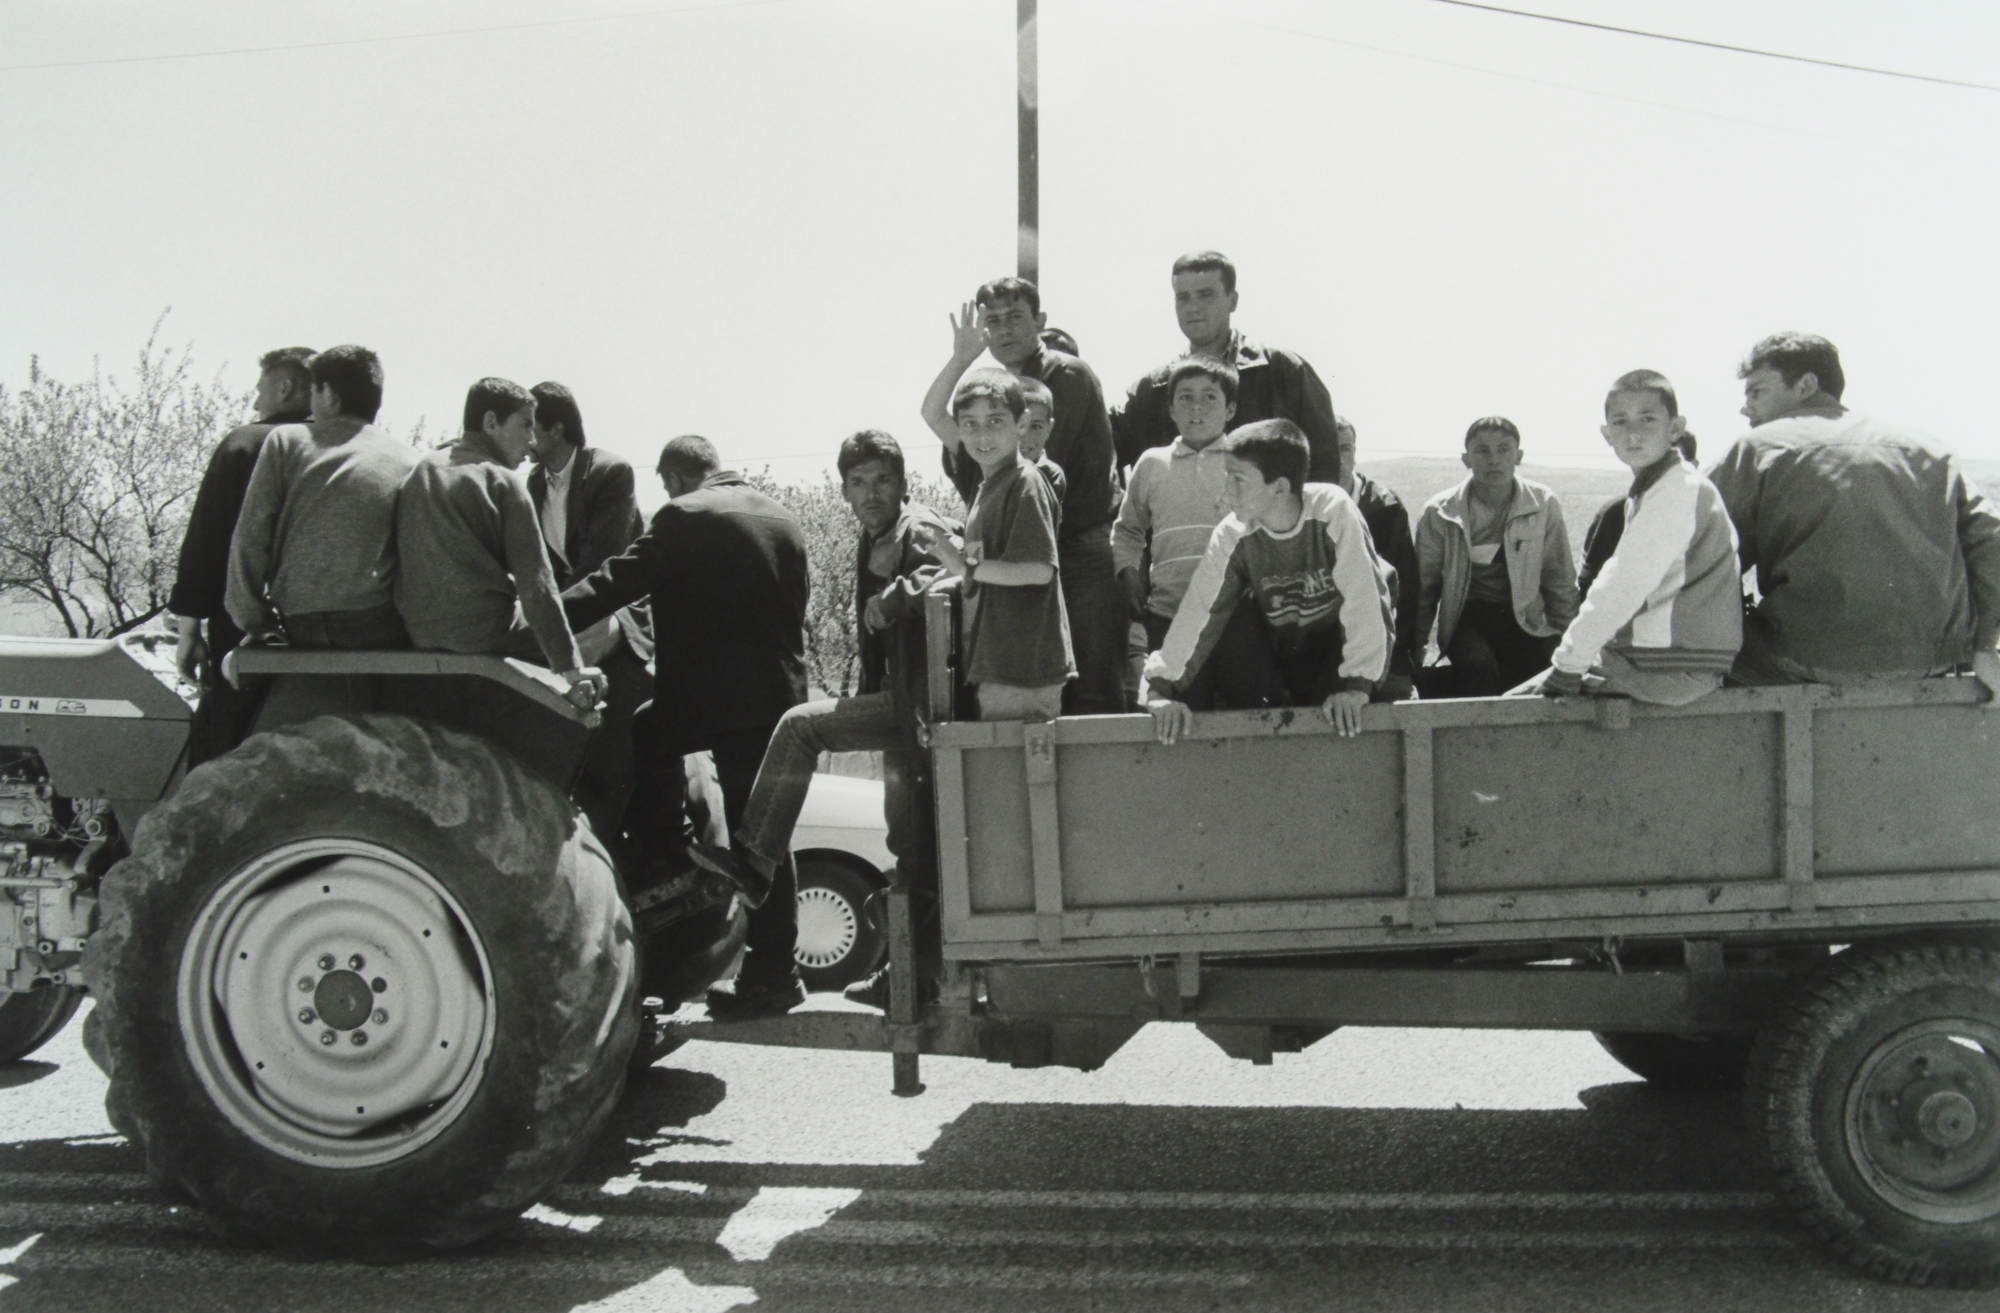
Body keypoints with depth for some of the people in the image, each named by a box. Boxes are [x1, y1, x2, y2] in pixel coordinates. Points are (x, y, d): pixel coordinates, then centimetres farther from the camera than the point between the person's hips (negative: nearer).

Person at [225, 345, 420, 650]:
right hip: (380, 629, -1)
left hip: (298, 628, 1)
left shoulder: (284, 441, 8)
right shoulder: (407, 461, 8)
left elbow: (249, 538, 2)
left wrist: (254, 624, 7)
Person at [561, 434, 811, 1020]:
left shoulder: (683, 518, -7)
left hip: (706, 694, -7)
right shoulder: (783, 520, 15)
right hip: (780, 695, 7)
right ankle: (772, 971, 10)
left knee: (638, 738, 18)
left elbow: (617, 582, -13)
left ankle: (673, 857, 6)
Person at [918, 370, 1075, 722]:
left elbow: (1038, 570, -20)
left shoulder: (1025, 483, -12)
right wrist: (940, 545, 7)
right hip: (993, 667, 10)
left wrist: (966, 566, -13)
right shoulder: (988, 486, 17)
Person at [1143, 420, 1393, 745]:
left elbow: (1362, 600, -28)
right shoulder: (1233, 535, -16)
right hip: (1278, 654, 3)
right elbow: (1197, 611, -19)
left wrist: (1356, 683, -33)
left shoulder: (1333, 510, -26)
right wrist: (1162, 687, -27)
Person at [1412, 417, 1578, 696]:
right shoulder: (1439, 513, -1)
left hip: (1525, 620, 1)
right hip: (1467, 618, -1)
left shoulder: (1544, 504, 0)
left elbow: (1560, 581, 10)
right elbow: (1423, 586, 9)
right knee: (1478, 668, -32)